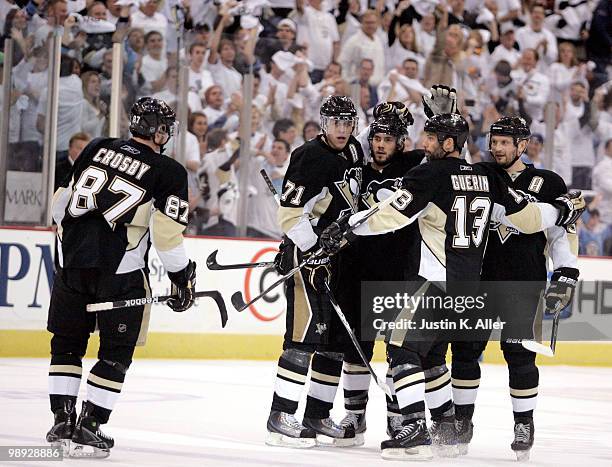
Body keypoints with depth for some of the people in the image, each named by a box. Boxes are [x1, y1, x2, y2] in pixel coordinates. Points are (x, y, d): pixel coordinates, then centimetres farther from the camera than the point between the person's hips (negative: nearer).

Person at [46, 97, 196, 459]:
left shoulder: (97, 148, 11)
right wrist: (184, 279, 5)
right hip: (120, 273, -4)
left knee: (67, 343, 17)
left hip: (72, 262, 4)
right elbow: (167, 234, -7)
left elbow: (62, 201, 15)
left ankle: (63, 421, 16)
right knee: (117, 353, 8)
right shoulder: (169, 172, -2)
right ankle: (89, 428, 3)